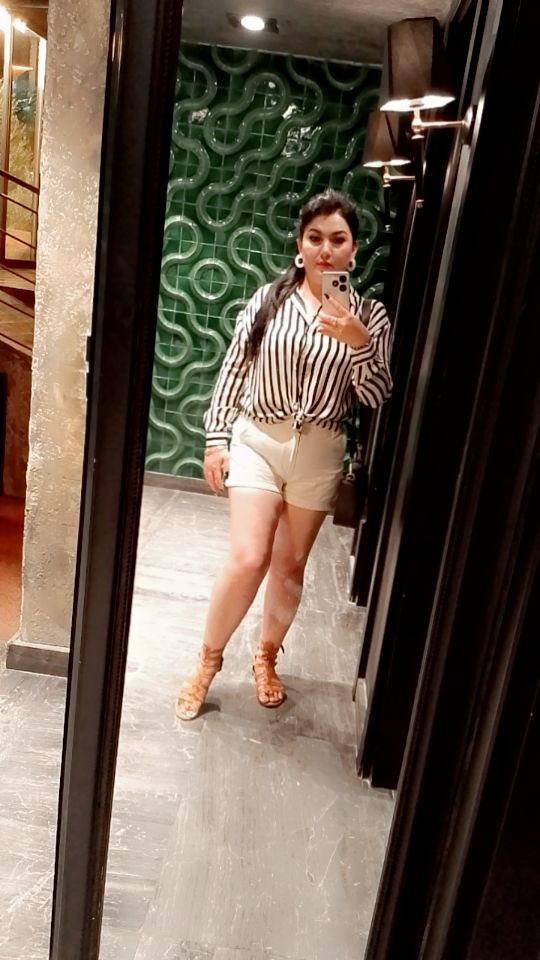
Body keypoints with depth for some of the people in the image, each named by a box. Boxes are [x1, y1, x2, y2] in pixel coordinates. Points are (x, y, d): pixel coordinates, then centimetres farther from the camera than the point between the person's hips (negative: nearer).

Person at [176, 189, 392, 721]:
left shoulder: (369, 315, -1)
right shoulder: (268, 298, -2)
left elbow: (377, 397, -4)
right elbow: (234, 369, 2)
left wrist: (359, 345, -21)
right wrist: (215, 438, -1)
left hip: (319, 452, 2)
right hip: (258, 439, -1)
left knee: (291, 564, 11)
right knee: (248, 558, -9)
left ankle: (266, 656, 35)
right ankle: (208, 660, 15)